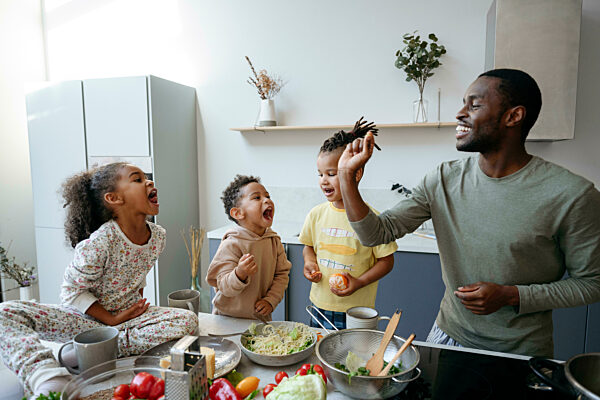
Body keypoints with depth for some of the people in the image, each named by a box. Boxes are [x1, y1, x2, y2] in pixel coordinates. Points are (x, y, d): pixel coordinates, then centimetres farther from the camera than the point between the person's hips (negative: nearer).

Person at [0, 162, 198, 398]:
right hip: (85, 318, -3)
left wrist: (139, 305, 0)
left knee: (188, 320, -23)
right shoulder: (98, 243, -24)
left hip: (129, 315, 4)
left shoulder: (157, 236, -7)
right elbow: (72, 292, -13)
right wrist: (111, 319, -15)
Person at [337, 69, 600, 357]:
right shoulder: (443, 181, -8)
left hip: (521, 354, -3)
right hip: (448, 336, 3)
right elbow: (376, 233, -10)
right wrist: (347, 176, -20)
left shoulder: (571, 195, -18)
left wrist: (510, 295, -19)